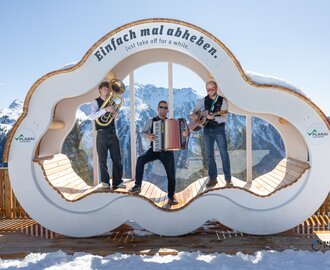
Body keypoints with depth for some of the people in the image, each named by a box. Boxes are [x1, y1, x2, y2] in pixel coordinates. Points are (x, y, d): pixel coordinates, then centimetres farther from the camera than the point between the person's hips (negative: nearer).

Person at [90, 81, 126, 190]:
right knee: (103, 159, 4)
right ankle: (105, 182, 17)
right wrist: (105, 109, -28)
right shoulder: (95, 102, -3)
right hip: (102, 134, -4)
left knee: (117, 158, 4)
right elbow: (92, 117, -19)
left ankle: (117, 182, 13)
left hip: (112, 133, 4)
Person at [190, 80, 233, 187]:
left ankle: (228, 179, 5)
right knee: (209, 154, 6)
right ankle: (212, 178, 15)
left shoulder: (222, 100, -6)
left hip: (219, 129, -3)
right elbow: (194, 110, 12)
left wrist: (213, 117, -29)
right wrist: (193, 115, -11)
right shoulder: (204, 100, 5)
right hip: (207, 130, 4)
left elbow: (224, 118, -14)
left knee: (224, 153, -3)